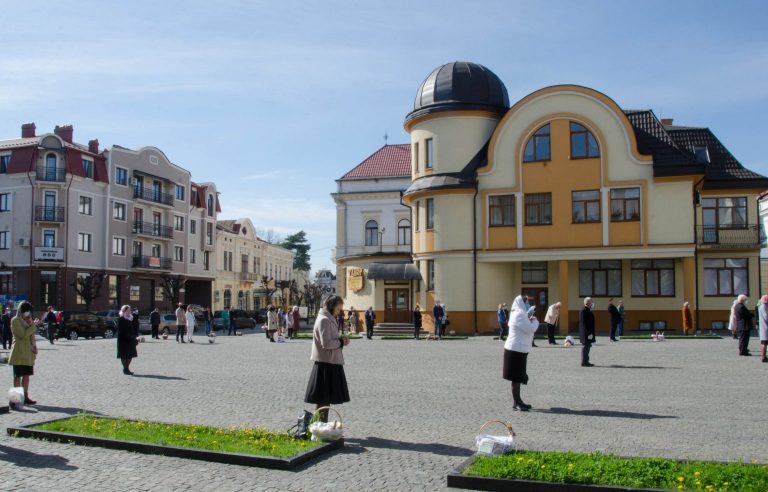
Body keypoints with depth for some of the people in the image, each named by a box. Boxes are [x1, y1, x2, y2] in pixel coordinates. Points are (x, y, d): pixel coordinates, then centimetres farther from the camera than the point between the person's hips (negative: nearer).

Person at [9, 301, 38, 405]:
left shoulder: (27, 320, 16)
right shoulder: (15, 320, -9)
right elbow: (23, 335, -19)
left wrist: (33, 348, 4)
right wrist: (33, 326, -12)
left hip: (28, 353, 8)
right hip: (19, 352, -7)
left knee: (27, 375, 8)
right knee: (18, 376, -2)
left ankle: (25, 396, 13)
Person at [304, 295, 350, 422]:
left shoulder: (329, 320, 16)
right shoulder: (324, 320, -15)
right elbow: (326, 343, -22)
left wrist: (341, 339, 3)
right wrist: (341, 342, -10)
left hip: (331, 364, 10)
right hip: (326, 365, -10)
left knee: (326, 400, 16)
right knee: (323, 401, -4)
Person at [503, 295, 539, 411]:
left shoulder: (517, 314, 14)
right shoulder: (519, 314, -17)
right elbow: (530, 329, -19)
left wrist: (530, 320, 10)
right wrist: (535, 321, -2)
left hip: (518, 349, 10)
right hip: (517, 349, -10)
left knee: (518, 377, 14)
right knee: (517, 377, -4)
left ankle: (518, 401, 21)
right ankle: (516, 403, 1)